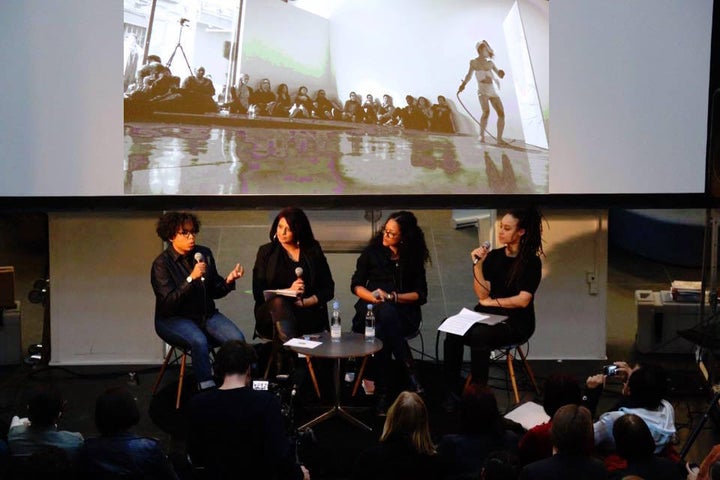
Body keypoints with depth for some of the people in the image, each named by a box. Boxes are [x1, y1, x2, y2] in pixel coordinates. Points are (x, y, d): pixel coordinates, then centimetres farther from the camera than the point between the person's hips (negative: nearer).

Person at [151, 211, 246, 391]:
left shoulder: (204, 254, 5)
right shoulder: (162, 263, -9)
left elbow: (215, 292, 10)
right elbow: (169, 302, -19)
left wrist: (228, 281, -11)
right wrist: (192, 278, -28)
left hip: (206, 314, 5)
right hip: (173, 319, -4)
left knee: (237, 338, -23)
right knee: (199, 341, -36)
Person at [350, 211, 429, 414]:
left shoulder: (413, 258, 7)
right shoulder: (373, 251, 7)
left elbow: (421, 294, 2)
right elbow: (356, 285, 7)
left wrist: (392, 297, -13)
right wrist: (373, 297, -13)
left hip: (403, 314, 0)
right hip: (371, 310, 0)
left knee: (381, 330, -37)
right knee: (385, 313, -38)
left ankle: (382, 393, -38)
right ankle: (411, 375, -39)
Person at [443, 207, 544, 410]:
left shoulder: (531, 262, -6)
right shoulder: (494, 256, 8)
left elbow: (523, 300, -14)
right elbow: (482, 294, 2)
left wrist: (492, 301, -5)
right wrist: (477, 265, -9)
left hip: (516, 322, -4)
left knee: (478, 335, -34)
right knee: (453, 332, -25)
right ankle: (452, 391, -21)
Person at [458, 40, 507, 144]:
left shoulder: (490, 63, 18)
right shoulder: (474, 62, 7)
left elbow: (499, 75, 18)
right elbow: (469, 75, -2)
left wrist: (500, 73, -6)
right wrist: (464, 83, -20)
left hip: (493, 91, 5)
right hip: (482, 90, -5)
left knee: (501, 113, -5)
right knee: (486, 111, -28)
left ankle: (499, 138, 3)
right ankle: (482, 135, -16)